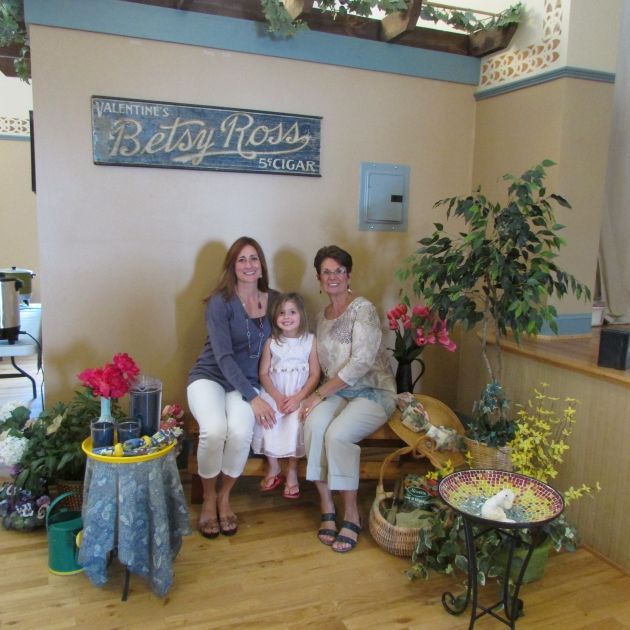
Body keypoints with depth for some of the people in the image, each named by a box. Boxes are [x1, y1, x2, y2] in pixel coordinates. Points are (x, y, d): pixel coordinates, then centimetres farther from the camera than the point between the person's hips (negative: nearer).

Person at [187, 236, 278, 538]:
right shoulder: (220, 302, -10)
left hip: (246, 382, 3)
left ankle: (224, 496, -2)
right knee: (214, 429, -33)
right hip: (210, 376, -2)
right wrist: (253, 398, -23)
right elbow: (223, 356, -16)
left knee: (241, 431, -30)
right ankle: (208, 499, -4)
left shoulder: (275, 300, 3)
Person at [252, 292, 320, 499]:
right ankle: (274, 469, -5)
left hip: (300, 395, -2)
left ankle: (292, 472, -10)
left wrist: (298, 398, -16)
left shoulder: (310, 340, 1)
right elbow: (264, 373, 3)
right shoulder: (271, 342, 7)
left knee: (295, 420, -30)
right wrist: (277, 396, -14)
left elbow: (315, 374, -3)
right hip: (274, 393, 2)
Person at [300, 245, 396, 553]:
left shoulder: (363, 309, -9)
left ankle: (351, 513, -13)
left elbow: (361, 363, -19)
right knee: (313, 423, -28)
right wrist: (320, 394, -3)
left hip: (374, 393, -5)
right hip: (337, 392, 5)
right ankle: (326, 508, -15)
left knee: (337, 433, -32)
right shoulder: (321, 317, 14)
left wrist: (320, 393, -18)